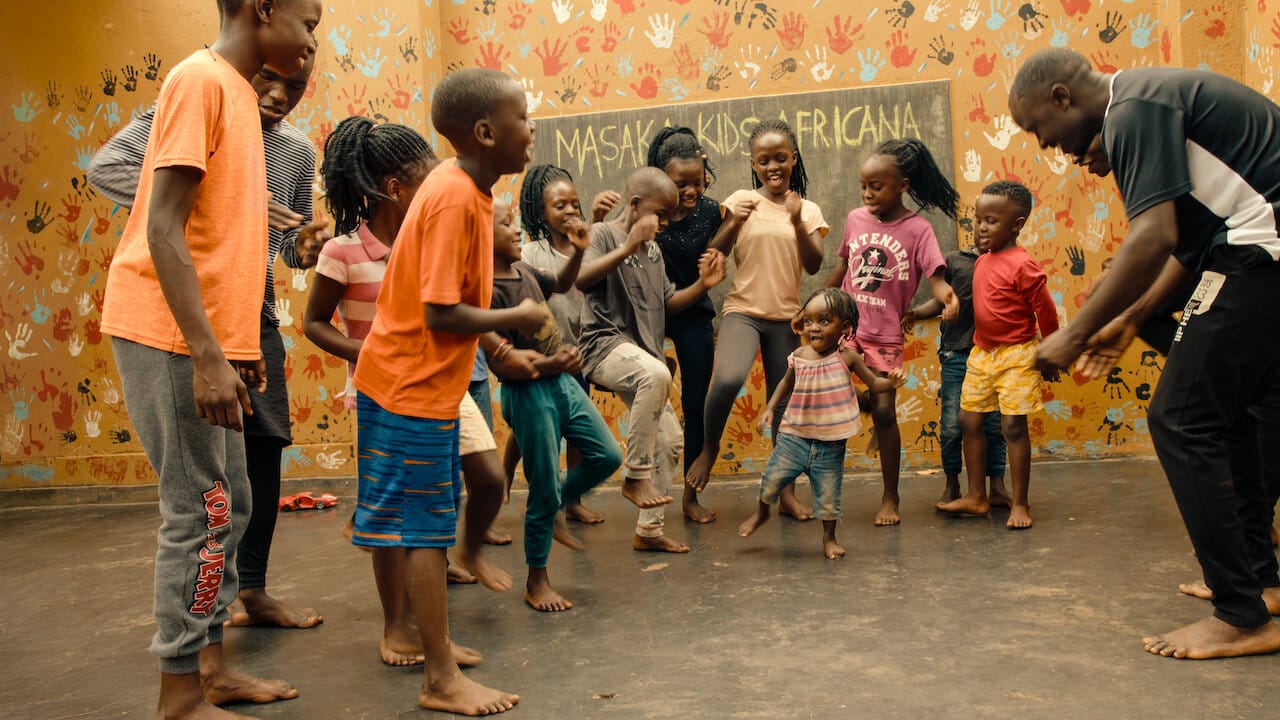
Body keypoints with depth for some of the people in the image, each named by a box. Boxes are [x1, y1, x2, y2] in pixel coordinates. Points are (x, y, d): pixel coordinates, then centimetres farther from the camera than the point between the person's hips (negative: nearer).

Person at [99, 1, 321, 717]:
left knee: (229, 507, 13)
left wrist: (237, 348, 17)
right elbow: (162, 229, -19)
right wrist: (207, 356, -24)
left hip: (212, 340, 9)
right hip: (172, 337, -9)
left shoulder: (235, 90, 16)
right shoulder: (201, 79, -12)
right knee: (200, 513, -3)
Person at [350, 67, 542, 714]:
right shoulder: (454, 199, -22)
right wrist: (518, 318, -13)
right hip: (414, 386, -9)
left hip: (424, 380, 9)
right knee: (427, 529, -3)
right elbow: (443, 313, -24)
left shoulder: (462, 187, 6)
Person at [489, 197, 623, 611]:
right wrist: (550, 364, -33)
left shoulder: (525, 272, 6)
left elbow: (562, 285, 26)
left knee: (607, 456, 11)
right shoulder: (489, 290, -18)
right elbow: (501, 359, -21)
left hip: (562, 382, 8)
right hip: (528, 394, -8)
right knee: (544, 488, 0)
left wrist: (578, 251, 9)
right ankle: (537, 582, 18)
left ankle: (553, 509, 32)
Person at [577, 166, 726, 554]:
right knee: (656, 373, -38)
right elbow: (582, 278, -24)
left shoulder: (653, 250, 18)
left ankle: (649, 529, 17)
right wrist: (628, 246, -31)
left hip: (643, 353, 8)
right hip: (606, 344, -8)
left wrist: (703, 284, 4)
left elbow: (667, 302, 19)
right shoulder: (603, 234, -5)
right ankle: (634, 475, -23)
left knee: (669, 441, 5)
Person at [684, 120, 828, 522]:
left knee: (784, 404, 8)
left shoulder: (808, 210, 7)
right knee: (727, 379, -29)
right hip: (742, 311, -3)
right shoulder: (742, 201, 1)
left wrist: (797, 222, -17)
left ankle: (787, 492, 20)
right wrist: (734, 223, -21)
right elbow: (714, 255, -5)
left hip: (785, 317, 3)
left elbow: (814, 266, -4)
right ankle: (709, 449, -1)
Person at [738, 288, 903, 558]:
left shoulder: (847, 357, -8)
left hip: (830, 443, -1)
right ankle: (761, 512, 33)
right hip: (794, 436, 2)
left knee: (828, 493, 6)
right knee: (772, 478, 2)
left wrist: (891, 381, -18)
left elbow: (873, 383, 2)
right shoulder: (799, 356, -2)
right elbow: (787, 383, 18)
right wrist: (769, 409, 12)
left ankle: (829, 537, 28)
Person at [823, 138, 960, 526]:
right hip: (845, 324, 4)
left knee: (884, 412, -1)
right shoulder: (856, 219, 3)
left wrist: (947, 294, -40)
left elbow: (936, 277, -16)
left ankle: (890, 497, 14)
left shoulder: (917, 229, -9)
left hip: (885, 336, -3)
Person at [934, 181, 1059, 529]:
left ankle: (1020, 504, 6)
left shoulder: (1022, 265, -16)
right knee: (969, 420, 8)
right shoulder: (981, 262, 7)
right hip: (981, 353, 8)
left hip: (1015, 356, -8)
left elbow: (1046, 311, -10)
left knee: (1013, 426, -5)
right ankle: (976, 496, 19)